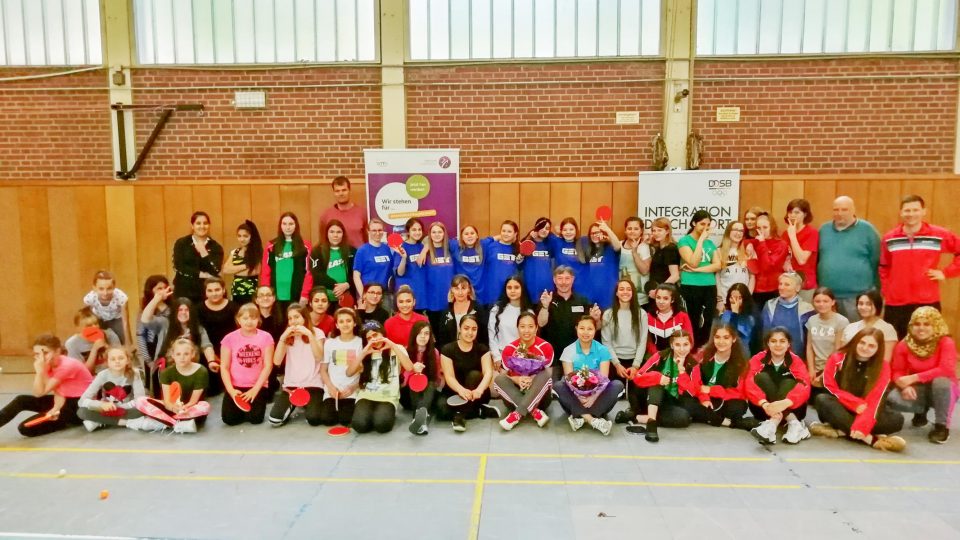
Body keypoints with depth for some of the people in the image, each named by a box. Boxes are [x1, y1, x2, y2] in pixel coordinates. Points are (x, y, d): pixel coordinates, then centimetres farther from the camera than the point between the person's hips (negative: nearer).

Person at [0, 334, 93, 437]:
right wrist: (56, 408, -25)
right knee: (21, 401, -4)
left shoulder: (67, 366, -24)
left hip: (81, 405, -8)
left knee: (26, 428, -15)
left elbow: (39, 393, -19)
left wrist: (40, 371, -27)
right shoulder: (49, 364, 1)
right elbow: (58, 392, -6)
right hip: (66, 400, 9)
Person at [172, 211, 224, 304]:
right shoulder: (181, 243, 6)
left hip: (208, 291, 0)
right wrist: (201, 274, -10)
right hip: (184, 291, 0)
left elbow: (215, 270, -8)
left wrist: (203, 252, -14)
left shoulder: (216, 247, 6)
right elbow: (179, 267, -5)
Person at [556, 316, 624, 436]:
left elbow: (604, 379, -10)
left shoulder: (602, 350, -2)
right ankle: (593, 420, -35)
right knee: (558, 387, -29)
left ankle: (580, 417, -31)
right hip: (576, 396, 0)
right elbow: (569, 378, -10)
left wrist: (594, 397, -27)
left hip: (596, 395, 1)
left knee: (617, 385, -25)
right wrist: (579, 396, -28)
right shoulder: (568, 350, -2)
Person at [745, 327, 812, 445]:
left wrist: (785, 403, -44)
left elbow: (804, 387, -24)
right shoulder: (758, 359, -6)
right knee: (762, 377, -24)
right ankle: (793, 422, -37)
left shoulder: (796, 361, -6)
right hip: (763, 410, 0)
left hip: (792, 409, 0)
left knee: (788, 383, -26)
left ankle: (772, 423, -45)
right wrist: (764, 404, -42)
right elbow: (750, 384, -22)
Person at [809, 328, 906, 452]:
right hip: (839, 408, -1)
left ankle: (840, 431, -29)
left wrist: (861, 426, -32)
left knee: (897, 419, -25)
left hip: (863, 412, 1)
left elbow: (874, 401, -17)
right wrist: (857, 403, -24)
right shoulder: (837, 358, -8)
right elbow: (831, 388, -10)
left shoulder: (883, 367, -8)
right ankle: (870, 439, -36)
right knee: (822, 400, -33)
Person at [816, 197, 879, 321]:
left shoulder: (866, 229, -1)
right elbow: (817, 259, 15)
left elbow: (876, 262, -2)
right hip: (827, 296, 4)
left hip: (857, 296, -4)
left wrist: (874, 291, -3)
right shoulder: (824, 229, 11)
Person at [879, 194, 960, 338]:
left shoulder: (940, 235, 0)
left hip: (928, 303, -2)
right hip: (895, 304, 2)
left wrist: (946, 272, -1)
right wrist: (885, 290, 7)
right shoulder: (889, 238, 7)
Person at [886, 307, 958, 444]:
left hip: (942, 391, -2)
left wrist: (913, 378, -33)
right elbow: (897, 372, -8)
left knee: (941, 381, -38)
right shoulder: (904, 345, -7)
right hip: (917, 390, 2)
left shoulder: (946, 343, -17)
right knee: (892, 398, -28)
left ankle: (942, 425, -15)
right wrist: (905, 385, -31)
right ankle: (921, 411, 9)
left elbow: (947, 370, -30)